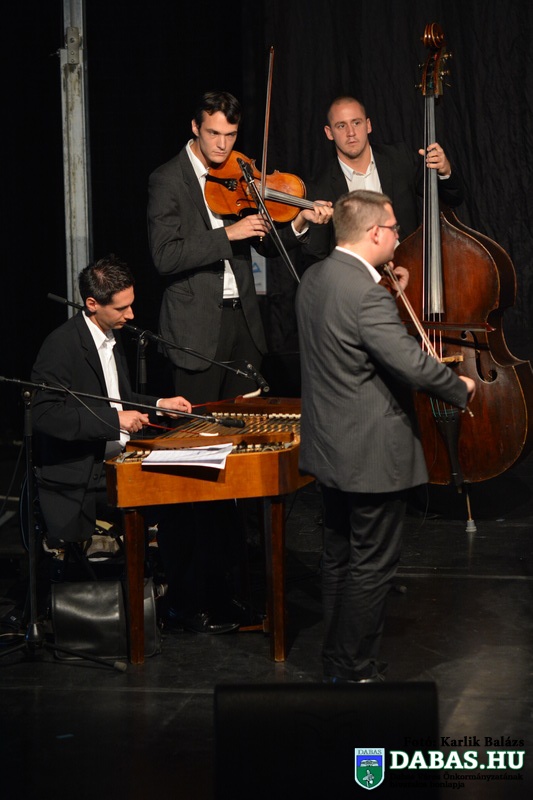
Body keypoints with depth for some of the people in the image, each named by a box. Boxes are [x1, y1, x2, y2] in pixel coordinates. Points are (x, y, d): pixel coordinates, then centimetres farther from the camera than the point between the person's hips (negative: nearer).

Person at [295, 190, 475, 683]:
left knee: (340, 556, 19)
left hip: (330, 446, 10)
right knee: (372, 566, 1)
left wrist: (390, 292, 17)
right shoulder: (366, 293, -25)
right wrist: (461, 387, -11)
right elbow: (411, 361, -27)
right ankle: (354, 671, 8)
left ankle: (337, 660, 29)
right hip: (373, 452, -10)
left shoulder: (315, 278, 4)